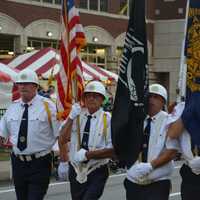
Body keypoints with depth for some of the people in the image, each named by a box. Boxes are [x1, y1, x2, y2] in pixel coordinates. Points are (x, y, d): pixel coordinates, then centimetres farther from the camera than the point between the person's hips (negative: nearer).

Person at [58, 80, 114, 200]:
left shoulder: (108, 120, -5)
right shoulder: (76, 115, 4)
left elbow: (112, 150, -12)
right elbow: (62, 140, -5)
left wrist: (87, 154, -18)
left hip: (97, 173, -4)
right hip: (75, 171, 4)